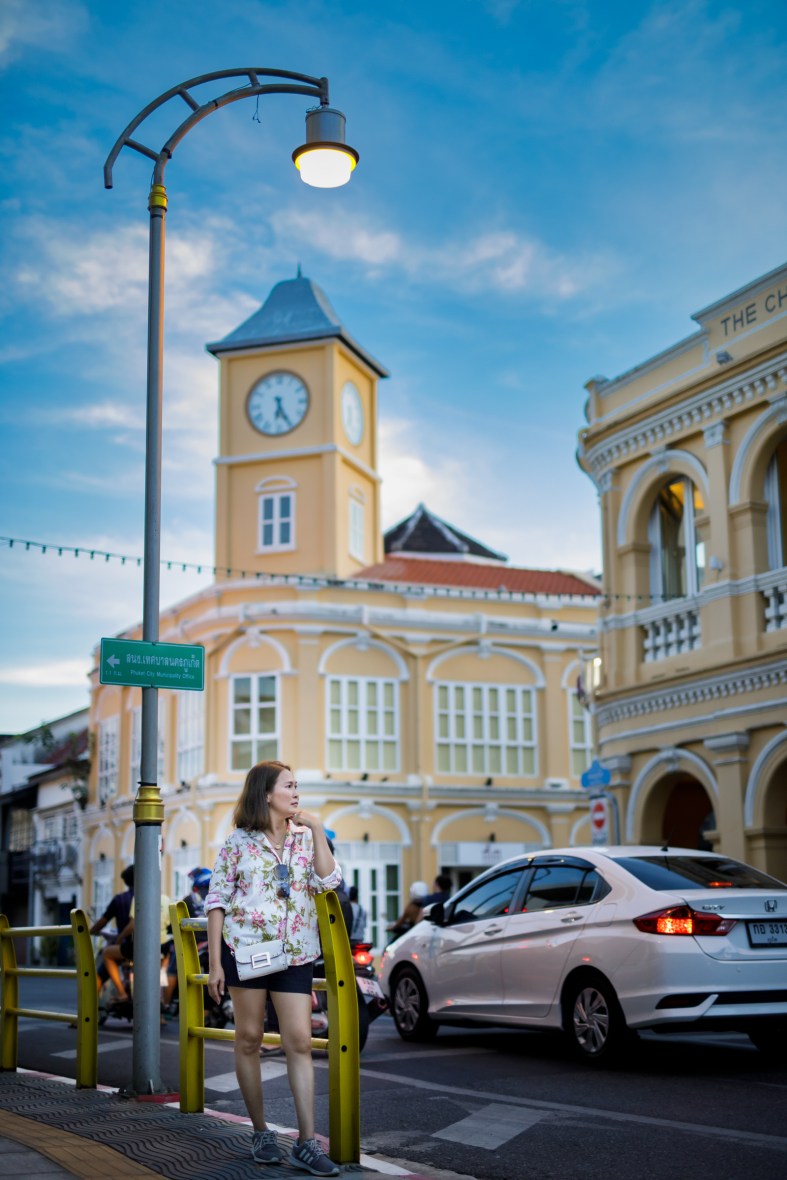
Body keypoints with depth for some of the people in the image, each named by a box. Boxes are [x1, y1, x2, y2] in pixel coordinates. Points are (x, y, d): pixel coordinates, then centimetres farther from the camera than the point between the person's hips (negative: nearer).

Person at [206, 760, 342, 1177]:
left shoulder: (304, 839, 8)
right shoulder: (239, 842, 0)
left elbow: (328, 881, -7)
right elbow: (216, 901, 0)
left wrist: (317, 829, -9)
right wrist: (215, 962, -5)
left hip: (295, 953, 2)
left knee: (299, 1041, -5)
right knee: (249, 1038, 4)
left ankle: (306, 1143, -4)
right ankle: (261, 1133, 18)